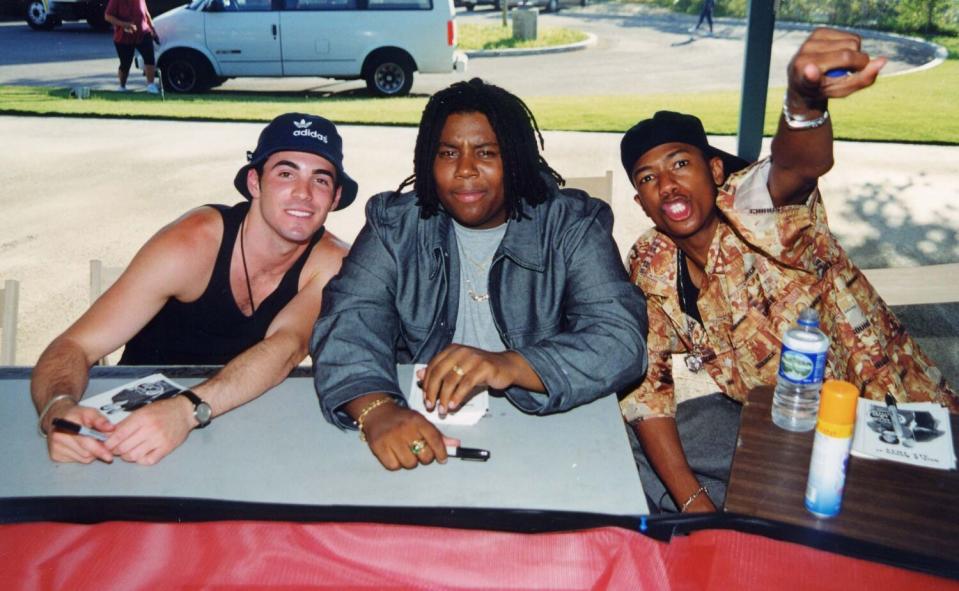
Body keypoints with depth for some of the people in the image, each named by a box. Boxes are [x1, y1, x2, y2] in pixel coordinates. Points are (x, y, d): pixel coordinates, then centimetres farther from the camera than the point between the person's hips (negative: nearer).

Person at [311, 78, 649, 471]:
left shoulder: (573, 226, -3)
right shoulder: (395, 227, 2)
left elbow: (621, 338, -14)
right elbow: (349, 322, -10)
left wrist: (509, 366, -32)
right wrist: (376, 410, -32)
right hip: (420, 434, 1)